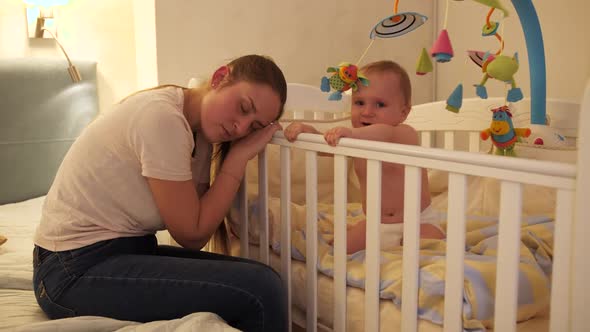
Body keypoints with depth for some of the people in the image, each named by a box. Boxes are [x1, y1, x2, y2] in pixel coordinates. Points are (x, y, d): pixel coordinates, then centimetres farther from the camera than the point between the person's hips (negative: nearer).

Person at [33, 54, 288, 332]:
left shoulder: (199, 131, 5)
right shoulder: (162, 117, -21)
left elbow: (195, 240, -5)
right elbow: (191, 234, -15)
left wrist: (240, 153, -8)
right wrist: (240, 155, -13)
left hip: (130, 249, 8)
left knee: (261, 279, 0)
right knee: (260, 291, -17)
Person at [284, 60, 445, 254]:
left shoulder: (405, 134, -18)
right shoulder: (357, 141, 1)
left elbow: (387, 135, -41)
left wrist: (352, 133, -59)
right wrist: (306, 129, -25)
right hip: (375, 225, 5)